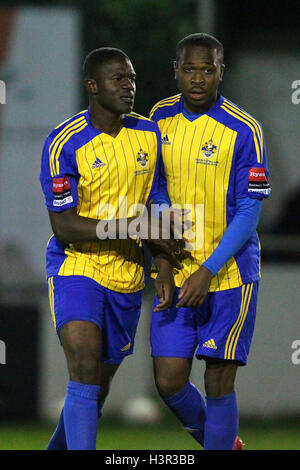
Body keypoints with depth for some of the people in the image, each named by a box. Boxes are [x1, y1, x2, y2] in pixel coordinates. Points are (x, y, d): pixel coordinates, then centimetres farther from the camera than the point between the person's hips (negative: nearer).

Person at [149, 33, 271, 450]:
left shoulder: (243, 130, -11)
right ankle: (224, 443, 27)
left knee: (219, 383, -3)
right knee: (168, 382, 2)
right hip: (176, 273, 4)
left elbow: (249, 211, -11)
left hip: (228, 272, -4)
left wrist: (208, 270, -18)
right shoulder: (161, 118, 4)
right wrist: (163, 263, 3)